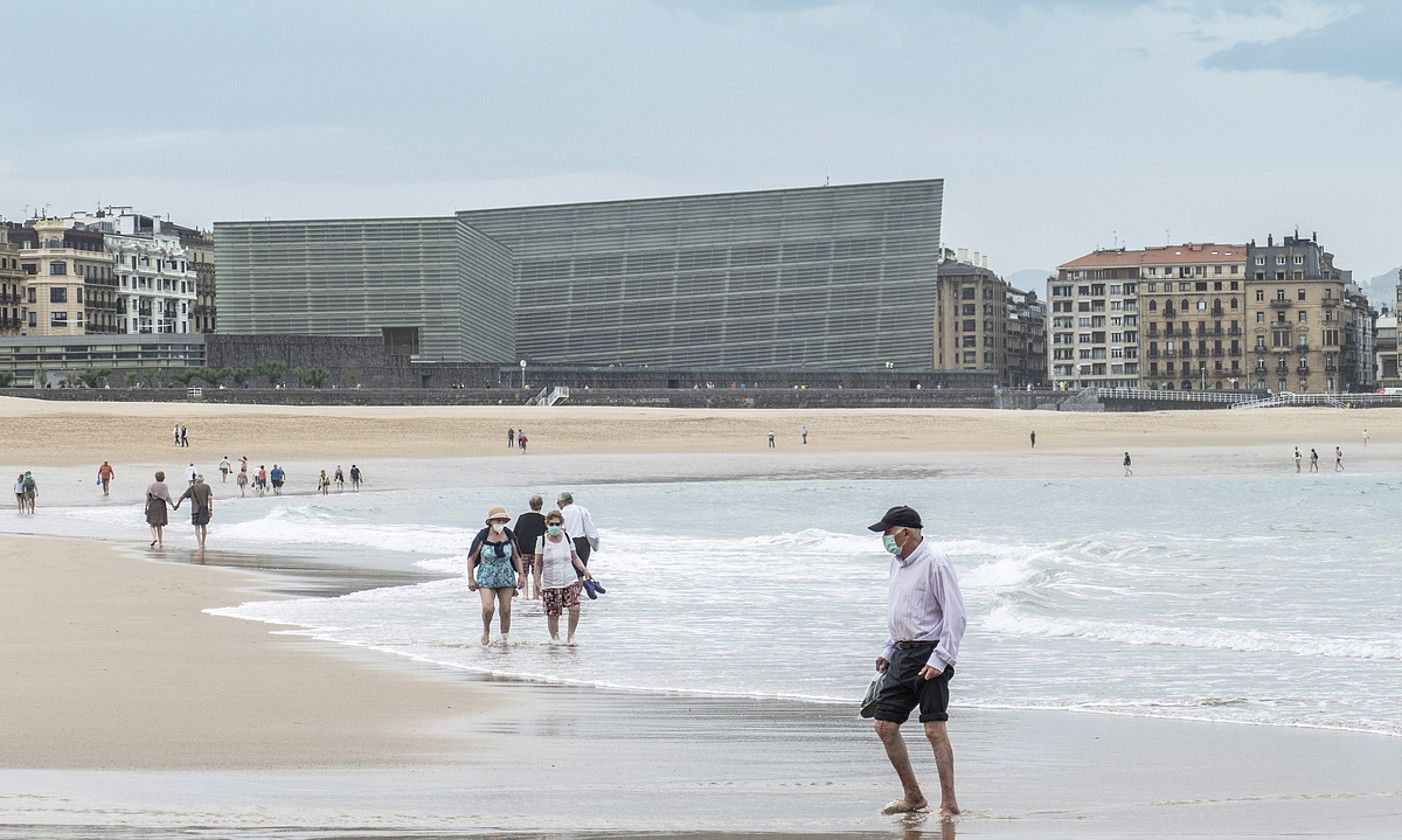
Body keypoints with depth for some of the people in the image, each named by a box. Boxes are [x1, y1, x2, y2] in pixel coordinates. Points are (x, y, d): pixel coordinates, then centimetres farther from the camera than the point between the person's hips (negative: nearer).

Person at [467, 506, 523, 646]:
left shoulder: (509, 536, 1)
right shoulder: (482, 537, -8)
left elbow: (516, 557, 12)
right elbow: (471, 558, -2)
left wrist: (520, 575, 5)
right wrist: (471, 579, -6)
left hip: (506, 578, 3)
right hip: (486, 579, -3)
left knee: (505, 610, 0)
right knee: (488, 608, -16)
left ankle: (505, 639, 12)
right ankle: (486, 630, 13)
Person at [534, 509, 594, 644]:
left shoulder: (567, 537, 4)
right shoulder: (542, 540, -4)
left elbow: (575, 558, 15)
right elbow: (538, 564, 1)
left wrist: (584, 570, -1)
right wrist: (537, 583, -5)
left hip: (570, 581, 1)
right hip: (550, 584, -1)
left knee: (575, 608, -16)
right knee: (552, 615, -1)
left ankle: (570, 636, 0)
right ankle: (555, 639, 16)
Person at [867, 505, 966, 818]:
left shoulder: (935, 563, -13)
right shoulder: (898, 562, 15)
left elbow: (955, 615, -15)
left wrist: (941, 659, -20)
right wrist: (888, 650, 22)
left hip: (929, 654, -9)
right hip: (903, 653, 9)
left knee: (935, 729, -12)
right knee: (885, 725, 6)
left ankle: (949, 803, -9)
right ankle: (912, 797, 16)